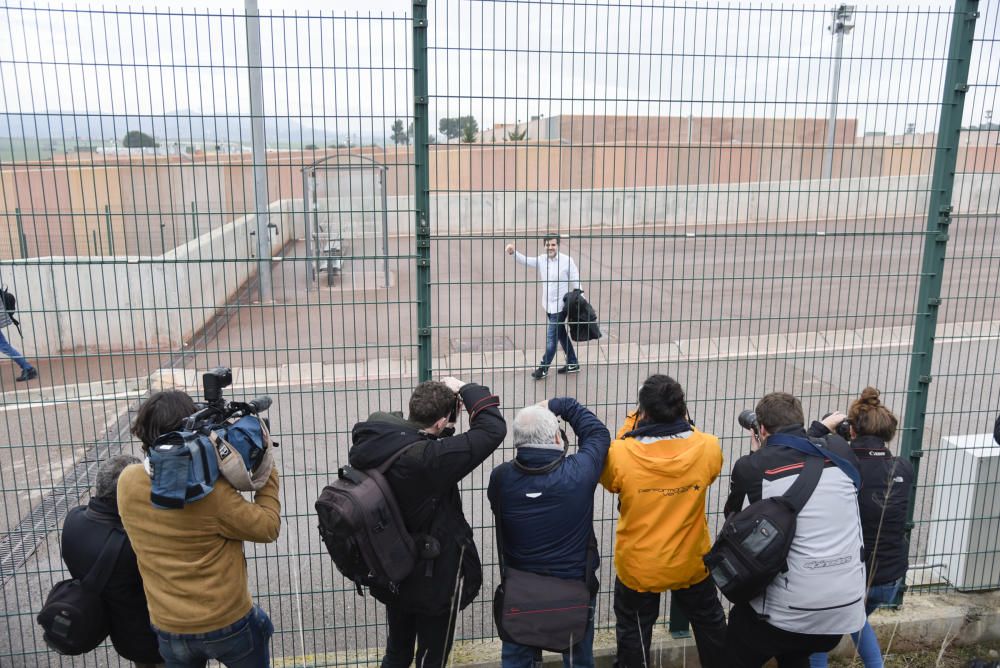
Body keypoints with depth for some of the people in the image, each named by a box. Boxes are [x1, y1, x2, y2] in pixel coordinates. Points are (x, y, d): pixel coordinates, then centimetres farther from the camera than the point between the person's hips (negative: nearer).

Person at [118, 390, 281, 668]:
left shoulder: (126, 482, -12)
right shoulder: (211, 490, -28)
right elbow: (268, 528, -16)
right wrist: (268, 473, -6)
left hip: (169, 628, 4)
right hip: (227, 623, -4)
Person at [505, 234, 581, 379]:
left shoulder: (567, 261, -12)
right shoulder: (541, 260, 2)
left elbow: (576, 283, -9)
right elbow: (525, 260, -6)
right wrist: (513, 252, -25)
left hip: (560, 306, -6)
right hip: (548, 305, 6)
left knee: (551, 337, -2)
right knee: (561, 335, 17)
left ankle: (543, 368, 13)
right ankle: (573, 364, 31)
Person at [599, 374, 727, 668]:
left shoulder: (621, 455, -27)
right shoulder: (708, 448, -21)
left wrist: (629, 427, -6)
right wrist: (685, 425, 4)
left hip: (638, 566, -2)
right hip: (691, 563, 2)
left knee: (633, 633, 21)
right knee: (709, 622, 29)